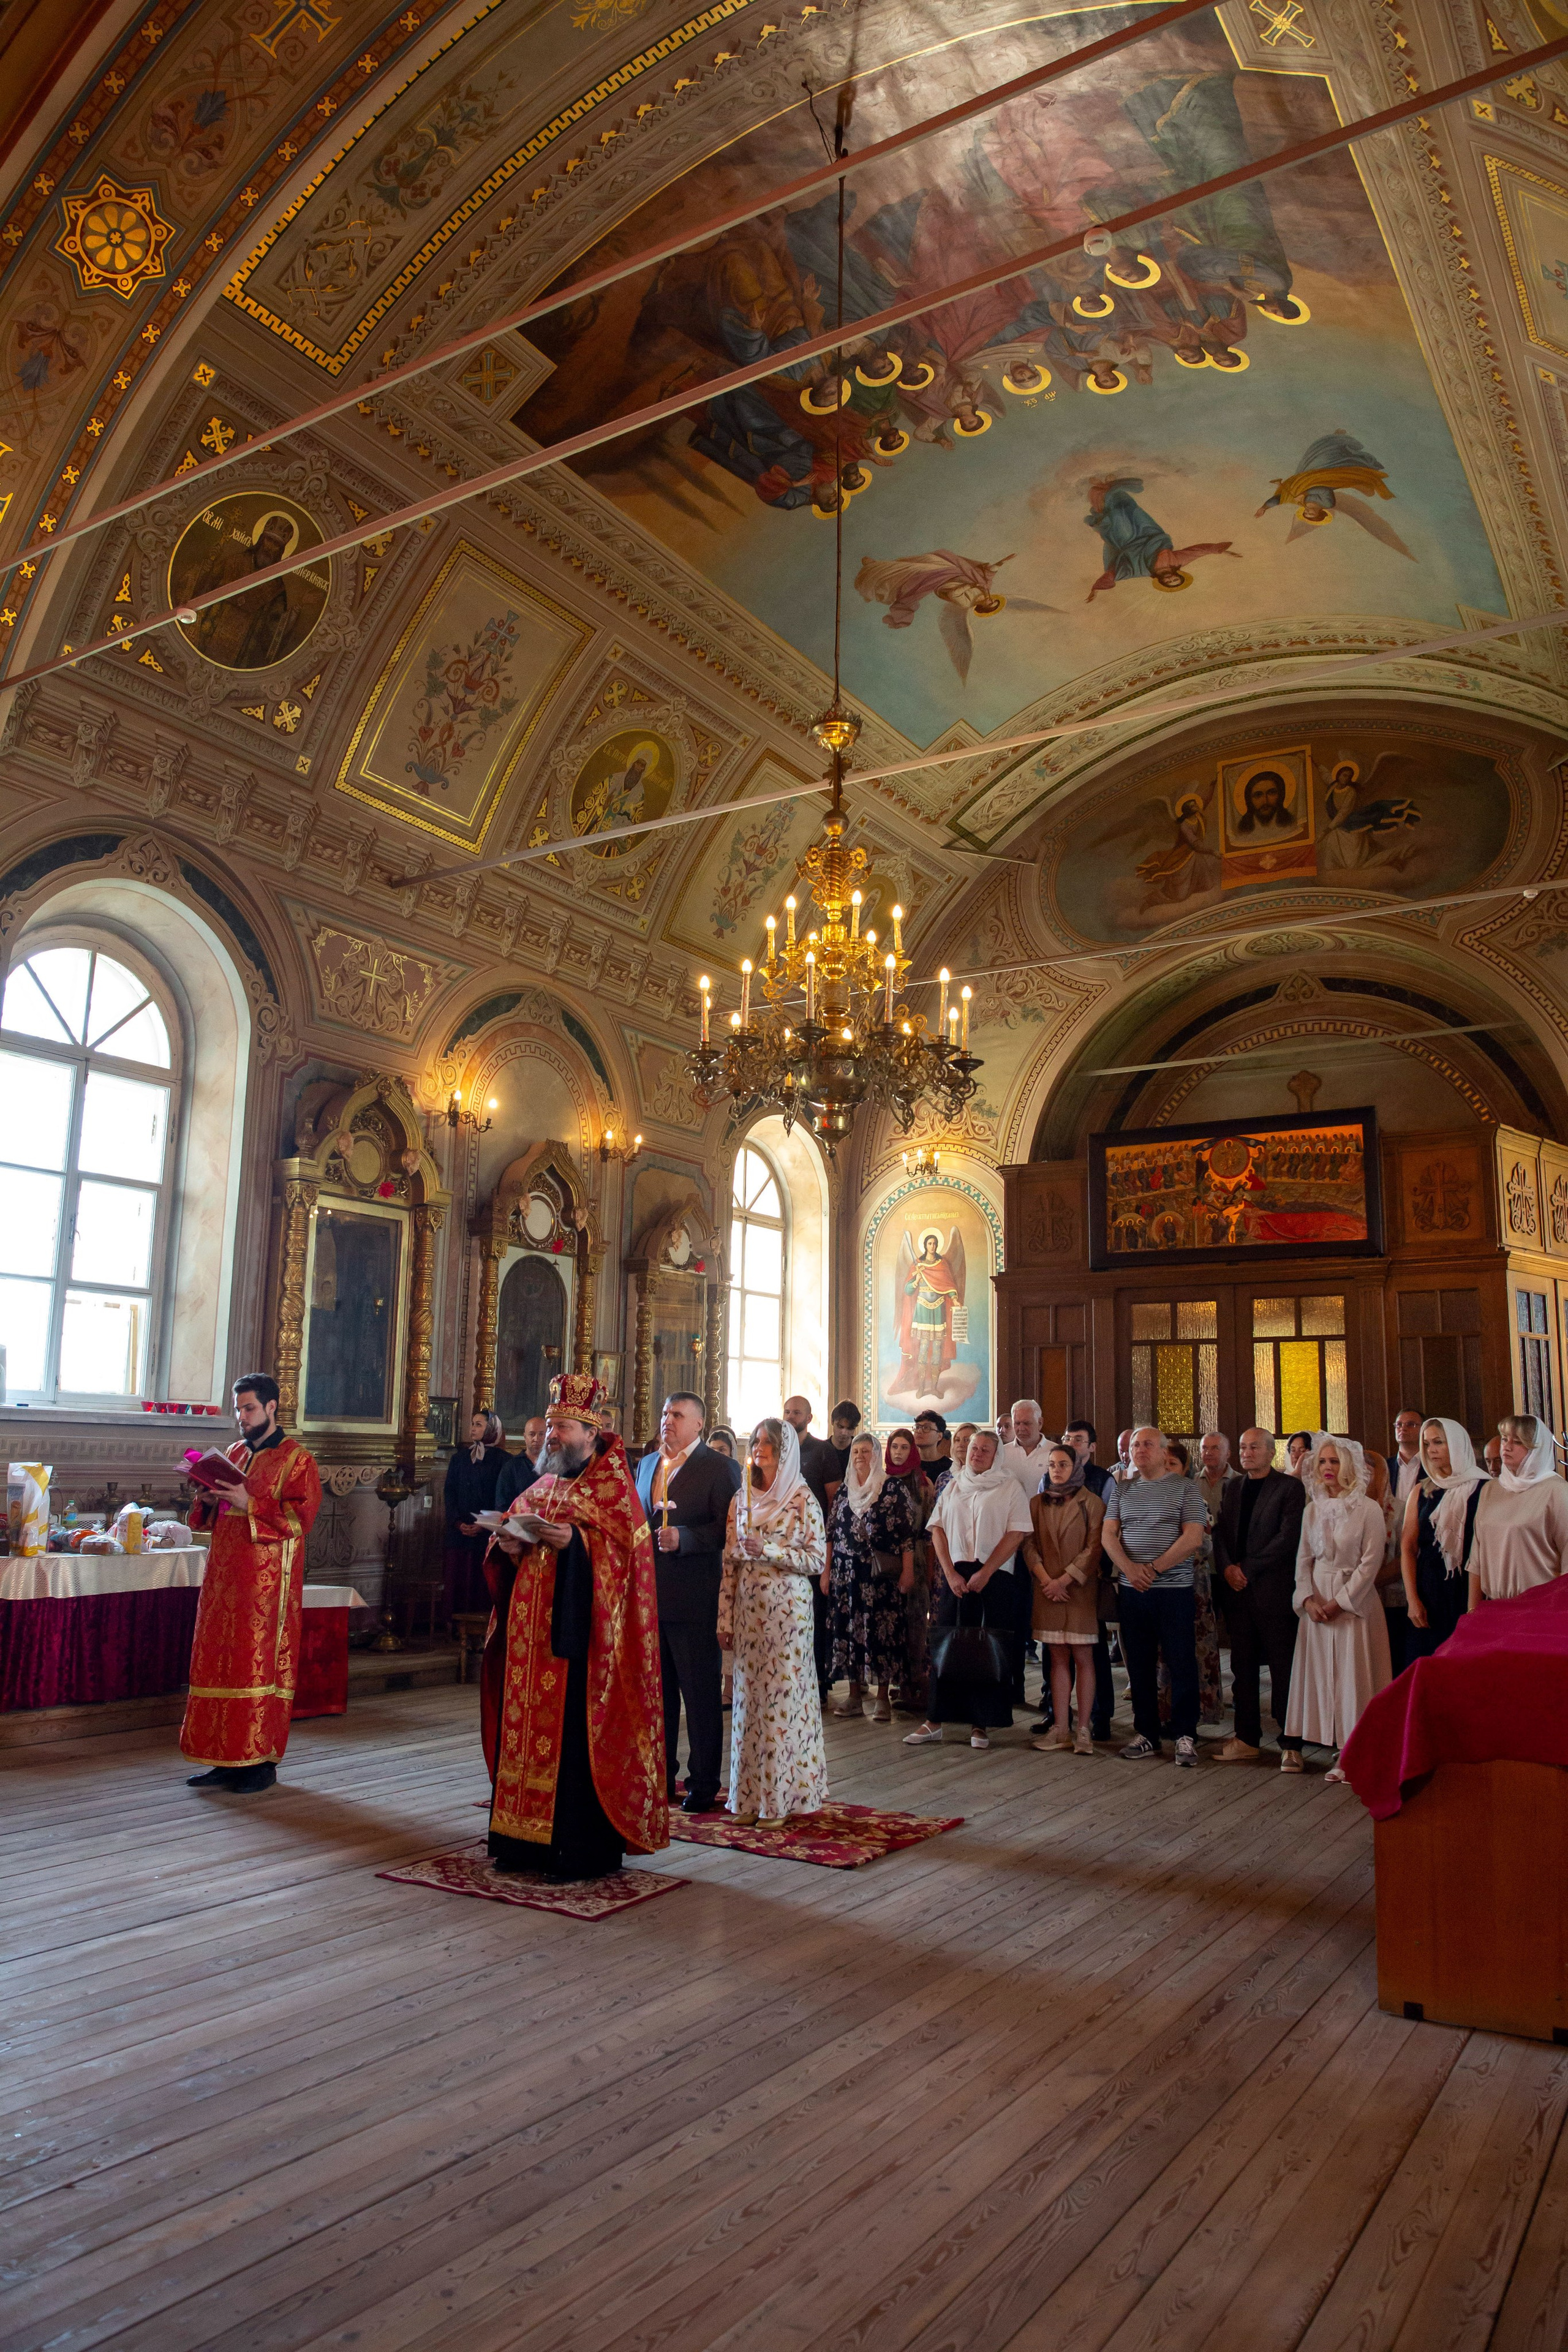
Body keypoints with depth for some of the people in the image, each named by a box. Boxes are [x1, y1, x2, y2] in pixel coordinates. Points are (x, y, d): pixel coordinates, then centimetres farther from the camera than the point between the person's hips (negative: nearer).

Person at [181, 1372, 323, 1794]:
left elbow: (302, 1516, -14)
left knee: (261, 1663, -4)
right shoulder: (234, 1454, 15)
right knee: (221, 1661, 8)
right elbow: (212, 1517, 23)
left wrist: (250, 1504, -21)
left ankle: (262, 1760, 4)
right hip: (225, 1576, 7)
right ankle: (226, 1758, 16)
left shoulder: (296, 1458, -5)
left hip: (267, 1581, -7)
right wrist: (209, 1501, 0)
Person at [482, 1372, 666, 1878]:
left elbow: (628, 1547, -14)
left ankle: (580, 1849, 3)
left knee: (574, 1735, -5)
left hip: (578, 1633, -7)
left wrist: (574, 1541, -24)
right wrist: (511, 1544, -3)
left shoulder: (613, 1487, -4)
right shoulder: (540, 1489, 17)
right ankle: (526, 1840, 19)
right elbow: (508, 1536, 19)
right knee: (526, 1726, 8)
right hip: (531, 1630, 7)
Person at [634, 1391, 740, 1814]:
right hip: (648, 1595, 6)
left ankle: (704, 1784, 13)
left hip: (693, 1599, -6)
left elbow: (727, 1529, -14)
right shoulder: (646, 1464, 15)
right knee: (656, 1691, 14)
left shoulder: (720, 1468, -6)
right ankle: (660, 1777, 26)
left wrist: (683, 1538, -24)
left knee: (701, 1694, 2)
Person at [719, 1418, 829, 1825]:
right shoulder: (742, 1499, 10)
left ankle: (781, 1797, 8)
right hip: (748, 1609, 4)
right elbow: (730, 1563, 10)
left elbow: (818, 1560, -6)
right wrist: (725, 1620, 6)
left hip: (787, 1608, -4)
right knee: (748, 1696, 6)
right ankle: (750, 1796, 15)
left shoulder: (803, 1500, -3)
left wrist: (767, 1549, -17)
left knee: (783, 1695, -2)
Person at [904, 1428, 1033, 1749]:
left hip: (994, 1576, -2)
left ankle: (981, 1723, 8)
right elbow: (938, 1530, 9)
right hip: (954, 1575, 3)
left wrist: (984, 1574, -11)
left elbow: (1016, 1534, -5)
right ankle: (934, 1722, 6)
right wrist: (951, 1573, -4)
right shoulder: (953, 1485, 14)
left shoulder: (1009, 1487, 4)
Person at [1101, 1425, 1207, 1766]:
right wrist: (1130, 1568, -12)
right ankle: (1146, 1734, 17)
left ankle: (1185, 1735, 10)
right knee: (1139, 1664, 8)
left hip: (1174, 1588, -3)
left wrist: (1154, 1569, -14)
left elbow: (1193, 1537, -8)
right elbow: (1108, 1534, 5)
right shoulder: (1122, 1490, 13)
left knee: (1182, 1663, -1)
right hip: (1130, 1589, 4)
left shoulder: (1185, 1488, 1)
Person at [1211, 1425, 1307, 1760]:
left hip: (1273, 1589, -5)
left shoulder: (1290, 1487, -2)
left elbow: (1288, 1536, -11)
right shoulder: (1233, 1487, 16)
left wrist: (1248, 1569, -12)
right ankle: (1247, 1739, 13)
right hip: (1237, 1590, 5)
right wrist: (1227, 1567, -5)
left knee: (1283, 1667, -1)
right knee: (1243, 1668, 7)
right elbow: (1220, 1532, 13)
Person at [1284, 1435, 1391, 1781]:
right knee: (1318, 1671, 5)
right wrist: (1308, 1600, -5)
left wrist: (1339, 1602, -12)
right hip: (1317, 1601, 4)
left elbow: (1370, 1563, -8)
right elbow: (1303, 1560, 10)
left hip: (1355, 1600, -4)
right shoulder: (1312, 1510, 9)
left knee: (1352, 1673, -4)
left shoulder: (1368, 1509, -5)